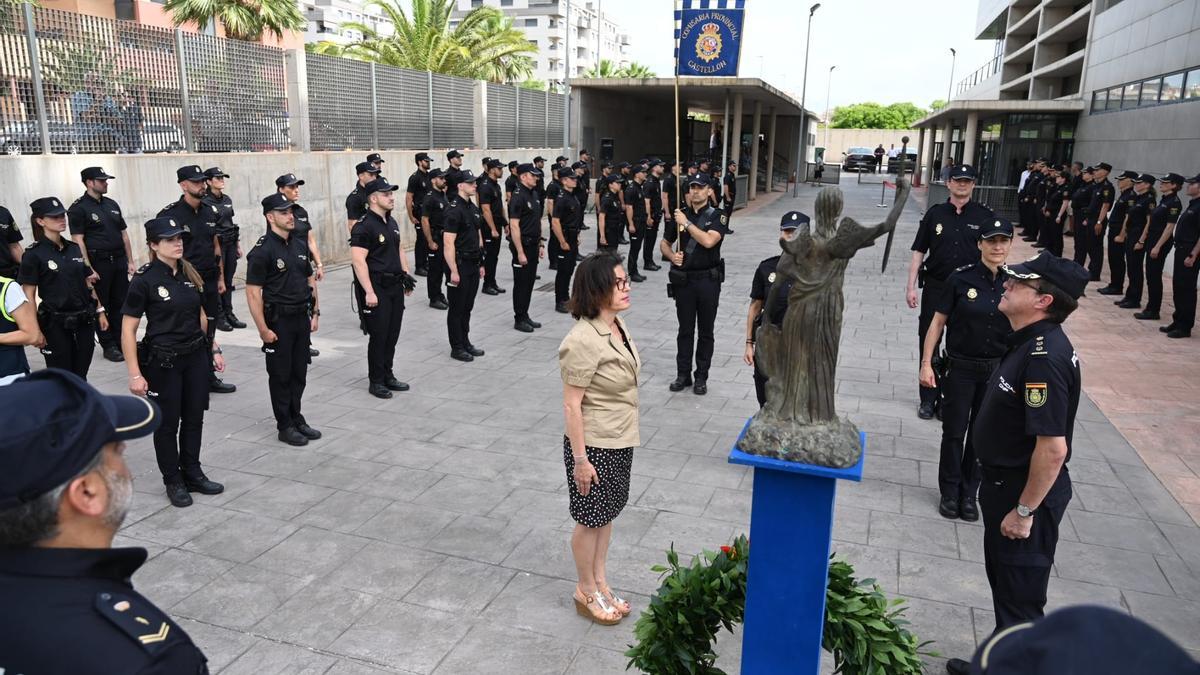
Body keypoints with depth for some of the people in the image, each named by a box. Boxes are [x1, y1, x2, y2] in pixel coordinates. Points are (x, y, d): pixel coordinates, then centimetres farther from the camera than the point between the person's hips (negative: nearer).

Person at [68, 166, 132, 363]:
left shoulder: (112, 204, 13)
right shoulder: (78, 208, -6)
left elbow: (123, 234, 16)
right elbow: (78, 240, -11)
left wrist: (130, 261, 11)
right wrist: (88, 269, -17)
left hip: (119, 261, 6)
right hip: (98, 263, -6)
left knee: (120, 303, 9)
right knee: (101, 306, 3)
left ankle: (122, 341, 18)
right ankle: (108, 346, 10)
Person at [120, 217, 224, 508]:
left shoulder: (190, 273, 4)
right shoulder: (144, 280, -14)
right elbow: (128, 330, -13)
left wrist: (214, 348, 12)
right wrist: (135, 374, -16)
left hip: (196, 356, 5)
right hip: (163, 361, -5)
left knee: (194, 417, 13)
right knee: (168, 423, 8)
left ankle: (193, 474, 29)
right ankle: (173, 482, 23)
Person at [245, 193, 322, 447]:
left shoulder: (300, 245, 8)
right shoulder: (262, 251, -13)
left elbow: (310, 280, 16)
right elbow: (253, 292, -16)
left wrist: (315, 313, 11)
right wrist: (263, 329, -18)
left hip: (302, 318, 6)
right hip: (278, 321, -6)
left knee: (299, 373, 14)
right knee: (281, 375, 5)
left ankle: (297, 419, 28)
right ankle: (285, 426, 16)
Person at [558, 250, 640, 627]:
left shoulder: (617, 325, 0)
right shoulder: (583, 340, -26)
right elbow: (571, 404, -23)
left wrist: (627, 435, 18)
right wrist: (580, 459, -20)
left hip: (620, 441, 8)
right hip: (595, 444, -8)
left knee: (607, 513, 21)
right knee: (591, 519, 11)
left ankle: (600, 582, 40)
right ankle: (587, 592, 32)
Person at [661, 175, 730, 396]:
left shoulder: (717, 216, -4)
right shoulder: (680, 214, 5)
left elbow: (708, 241, -23)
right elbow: (664, 243, 12)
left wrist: (687, 223, -18)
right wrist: (672, 255, -8)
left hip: (708, 280, -2)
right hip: (684, 280, 2)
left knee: (705, 332, 7)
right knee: (685, 330, 9)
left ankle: (701, 377, 18)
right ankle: (683, 375, 19)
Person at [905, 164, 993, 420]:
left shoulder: (985, 216, -1)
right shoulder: (935, 213, 3)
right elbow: (919, 251, 4)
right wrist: (911, 286, -2)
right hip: (935, 288, 1)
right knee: (928, 343, 6)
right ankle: (928, 398, 18)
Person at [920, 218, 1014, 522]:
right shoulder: (961, 278, -10)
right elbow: (938, 322, -5)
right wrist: (926, 364, -8)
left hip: (998, 370, 2)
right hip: (960, 368, -2)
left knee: (982, 434, 13)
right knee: (954, 432, 8)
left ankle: (969, 493, 29)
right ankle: (950, 492, 25)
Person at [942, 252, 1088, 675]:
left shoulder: (1045, 358, -28)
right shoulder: (1029, 342, 3)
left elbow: (1053, 448, -29)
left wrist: (1024, 511, -21)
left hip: (1025, 491, -10)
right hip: (1004, 482, 10)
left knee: (1020, 598, 7)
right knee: (1004, 581, 25)